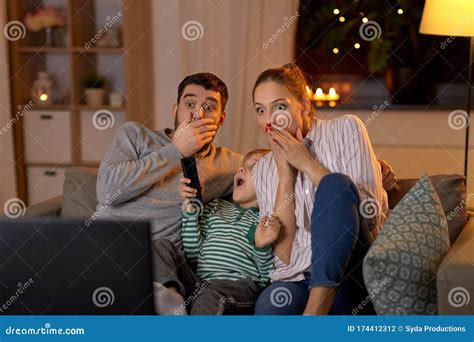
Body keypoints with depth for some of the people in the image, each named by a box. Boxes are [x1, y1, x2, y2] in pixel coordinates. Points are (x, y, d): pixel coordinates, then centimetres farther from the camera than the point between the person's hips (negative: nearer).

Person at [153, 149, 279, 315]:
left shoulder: (271, 219, 9)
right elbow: (194, 255, 15)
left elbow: (268, 279, 1)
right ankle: (171, 293, -36)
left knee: (211, 295, -36)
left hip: (239, 284, -6)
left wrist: (262, 247, -18)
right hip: (198, 282, 6)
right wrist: (191, 211, 10)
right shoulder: (217, 206, 26)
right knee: (164, 247, -9)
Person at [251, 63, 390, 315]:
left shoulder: (346, 129, 4)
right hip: (298, 279, 0)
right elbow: (283, 254, 2)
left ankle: (316, 308, -32)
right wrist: (285, 175, -4)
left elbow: (371, 211, -8)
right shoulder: (263, 169, 12)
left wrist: (308, 164, -7)